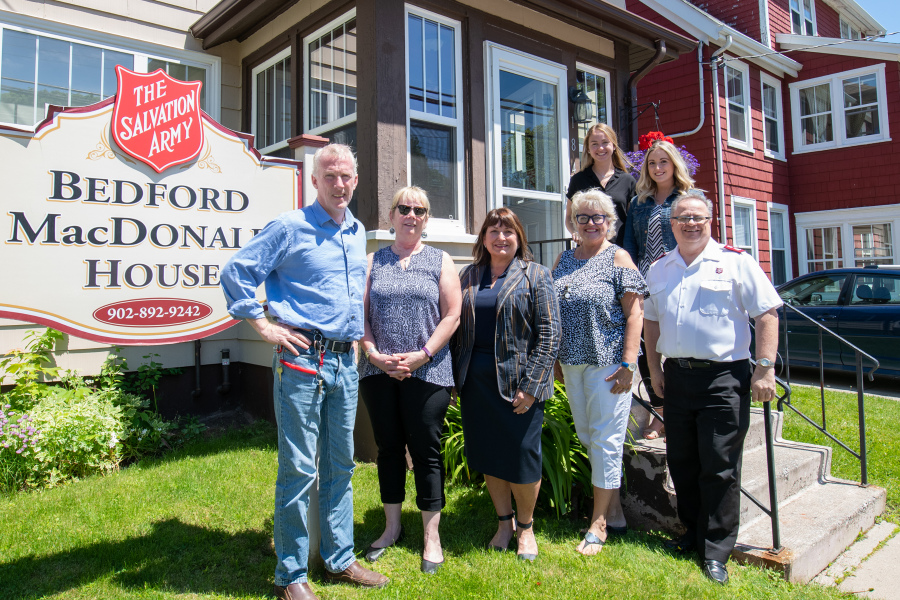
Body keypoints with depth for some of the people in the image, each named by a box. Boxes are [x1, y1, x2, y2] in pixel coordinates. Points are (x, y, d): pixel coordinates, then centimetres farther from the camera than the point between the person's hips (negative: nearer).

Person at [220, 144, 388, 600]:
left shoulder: (358, 232, 14)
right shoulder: (290, 227, -6)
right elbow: (235, 273, -6)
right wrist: (264, 326, -8)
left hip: (345, 362, 7)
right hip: (302, 360, -6)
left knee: (340, 464, 14)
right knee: (298, 469, 0)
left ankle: (339, 559, 29)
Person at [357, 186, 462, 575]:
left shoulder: (440, 262, 6)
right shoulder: (373, 262, 12)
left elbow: (452, 316, -2)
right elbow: (360, 315, 7)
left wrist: (422, 355, -12)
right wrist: (374, 354, -8)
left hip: (427, 373, -2)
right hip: (378, 372, 3)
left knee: (425, 452, 3)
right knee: (388, 448, 12)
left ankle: (431, 536, 18)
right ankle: (392, 527, 29)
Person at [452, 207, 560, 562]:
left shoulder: (535, 276, 0)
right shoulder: (469, 276, 11)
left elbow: (549, 333, -6)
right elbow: (457, 327, 13)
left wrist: (531, 385, -13)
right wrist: (456, 376, 5)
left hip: (517, 382, -4)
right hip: (476, 382, 4)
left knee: (522, 456, 4)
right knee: (487, 454, 12)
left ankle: (526, 526, 27)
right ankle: (504, 521, 32)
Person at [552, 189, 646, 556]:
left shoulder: (618, 258, -4)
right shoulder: (563, 260, 11)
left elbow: (634, 314, -9)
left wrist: (627, 364, -16)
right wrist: (556, 359, 13)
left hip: (607, 363, -6)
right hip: (571, 364, 6)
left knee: (605, 441, 0)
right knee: (587, 438, 14)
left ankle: (598, 523, 11)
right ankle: (615, 508, 31)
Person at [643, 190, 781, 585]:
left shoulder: (735, 262, -2)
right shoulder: (659, 270, 12)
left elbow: (767, 314, -5)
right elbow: (651, 322, 18)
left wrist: (765, 369, -11)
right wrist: (655, 369, 12)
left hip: (723, 378, -5)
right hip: (676, 377, 5)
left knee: (719, 468, 1)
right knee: (681, 463, 14)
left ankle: (717, 551, 15)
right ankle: (693, 532, 32)